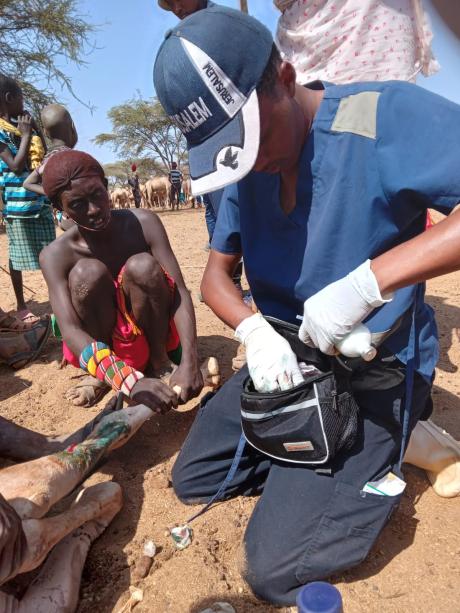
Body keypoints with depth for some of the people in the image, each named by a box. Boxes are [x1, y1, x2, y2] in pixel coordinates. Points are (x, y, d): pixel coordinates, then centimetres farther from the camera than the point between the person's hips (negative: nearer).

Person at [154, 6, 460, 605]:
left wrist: (366, 280, -38)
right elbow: (216, 274, 3)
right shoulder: (246, 170, 0)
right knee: (192, 480, 13)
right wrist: (255, 331, -18)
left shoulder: (385, 115, -21)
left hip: (375, 371, -6)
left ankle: (393, 449, 9)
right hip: (284, 357, 7)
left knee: (275, 571, -9)